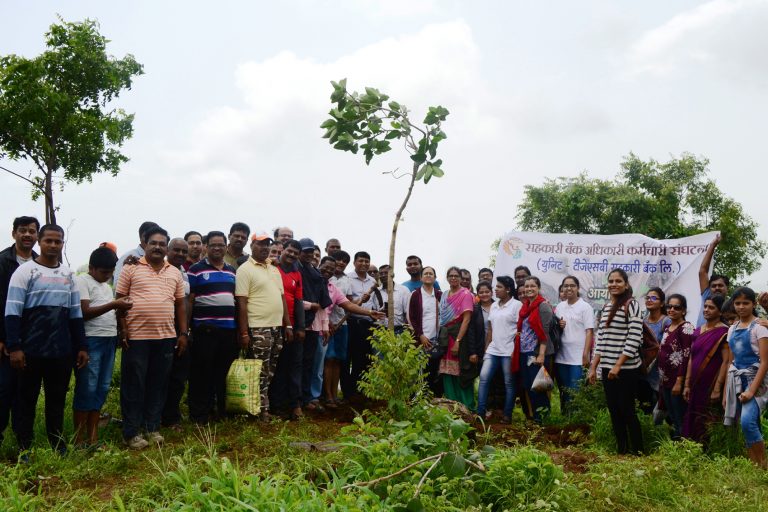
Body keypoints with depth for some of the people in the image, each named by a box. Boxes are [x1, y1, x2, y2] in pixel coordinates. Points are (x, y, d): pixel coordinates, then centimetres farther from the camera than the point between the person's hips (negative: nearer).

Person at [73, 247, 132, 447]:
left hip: (109, 340, 8)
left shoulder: (106, 285, 19)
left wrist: (122, 307, 3)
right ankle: (79, 439, 5)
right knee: (87, 389, -4)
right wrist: (113, 305, -17)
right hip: (91, 341, -8)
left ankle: (93, 437, 16)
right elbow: (84, 313, -14)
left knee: (102, 388, 9)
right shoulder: (82, 281, -5)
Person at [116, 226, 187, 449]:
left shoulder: (175, 273, 12)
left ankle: (153, 428, 21)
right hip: (136, 337, -3)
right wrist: (123, 330, -7)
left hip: (166, 338, 4)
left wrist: (183, 333, 9)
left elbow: (180, 304, 14)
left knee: (158, 385, 10)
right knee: (133, 385, 3)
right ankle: (131, 432, 11)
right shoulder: (131, 269, 1)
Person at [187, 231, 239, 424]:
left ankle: (221, 409, 22)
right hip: (205, 330, -5)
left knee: (224, 372, 11)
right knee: (201, 374, 0)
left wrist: (240, 327, 12)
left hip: (229, 330, 5)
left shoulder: (232, 271, 15)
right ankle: (199, 415, 8)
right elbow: (188, 301, -4)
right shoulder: (196, 269, -1)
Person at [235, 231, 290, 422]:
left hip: (277, 327, 7)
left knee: (271, 371, 11)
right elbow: (241, 303, -11)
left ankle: (268, 404, 20)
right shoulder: (245, 269, -6)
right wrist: (244, 332, -15)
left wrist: (288, 324, 12)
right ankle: (263, 410, 7)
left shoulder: (274, 269, 15)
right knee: (261, 372, -1)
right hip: (258, 328, -7)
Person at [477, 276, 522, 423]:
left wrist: (516, 352, -13)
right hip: (493, 350, 6)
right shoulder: (493, 306, 13)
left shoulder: (517, 305, -6)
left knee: (509, 383, 3)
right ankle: (480, 412, 1)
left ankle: (507, 415, 12)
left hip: (509, 351, -6)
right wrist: (486, 349, 11)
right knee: (483, 378, -3)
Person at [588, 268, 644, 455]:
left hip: (627, 368, -6)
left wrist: (618, 365, -17)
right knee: (614, 410, 10)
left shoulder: (632, 305, -8)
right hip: (607, 368, 7)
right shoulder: (605, 308, 13)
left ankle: (638, 452, 11)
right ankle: (621, 450, 20)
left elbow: (634, 339, -15)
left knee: (627, 410, -1)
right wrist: (593, 367, 11)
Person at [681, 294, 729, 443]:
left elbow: (725, 362, -13)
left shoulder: (724, 332, -8)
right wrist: (687, 385, 8)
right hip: (696, 385, 6)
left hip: (712, 385, -6)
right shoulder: (697, 331, 12)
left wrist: (717, 389, -17)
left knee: (709, 424, 0)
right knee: (693, 420, 9)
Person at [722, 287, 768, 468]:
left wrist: (752, 390, -19)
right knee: (750, 426, 7)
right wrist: (726, 392, 12)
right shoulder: (732, 329, 13)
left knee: (747, 422, -23)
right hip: (737, 380, 6)